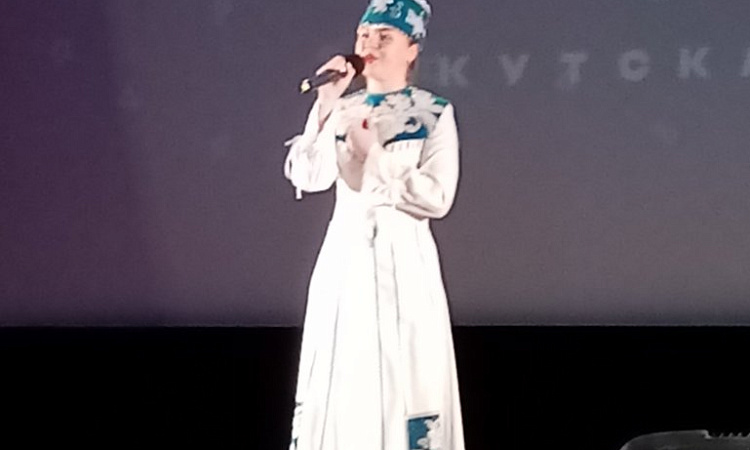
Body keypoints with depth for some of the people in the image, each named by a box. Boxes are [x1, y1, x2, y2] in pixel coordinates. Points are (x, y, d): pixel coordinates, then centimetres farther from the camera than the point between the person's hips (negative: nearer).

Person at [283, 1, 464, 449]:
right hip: (344, 258, 4)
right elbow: (307, 177, -7)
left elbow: (438, 198, -13)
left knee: (404, 384, -3)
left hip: (403, 261, -4)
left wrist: (373, 157, -14)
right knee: (339, 380, 4)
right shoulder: (343, 111, 8)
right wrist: (324, 107, -13)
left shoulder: (435, 114, -3)